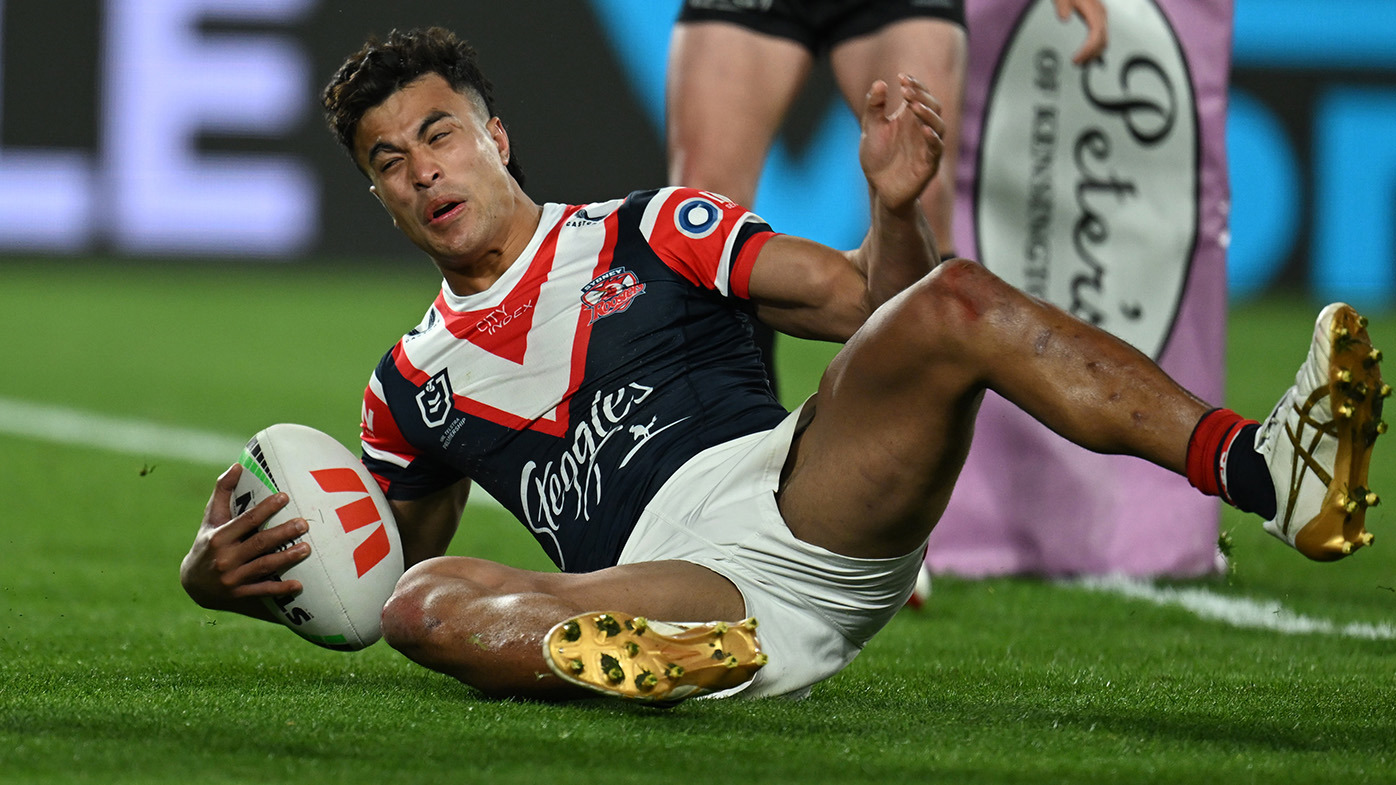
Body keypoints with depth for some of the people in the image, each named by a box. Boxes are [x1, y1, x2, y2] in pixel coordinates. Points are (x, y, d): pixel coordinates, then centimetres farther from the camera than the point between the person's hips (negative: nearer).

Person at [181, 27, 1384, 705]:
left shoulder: (646, 234, 20)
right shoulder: (413, 383, 25)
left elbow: (871, 304, 15)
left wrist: (895, 203, -6)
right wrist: (225, 572, 11)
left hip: (801, 496, 0)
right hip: (670, 585, 0)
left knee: (952, 304, -23)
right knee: (428, 602, -30)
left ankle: (1264, 469, -41)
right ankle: (658, 663, -66)